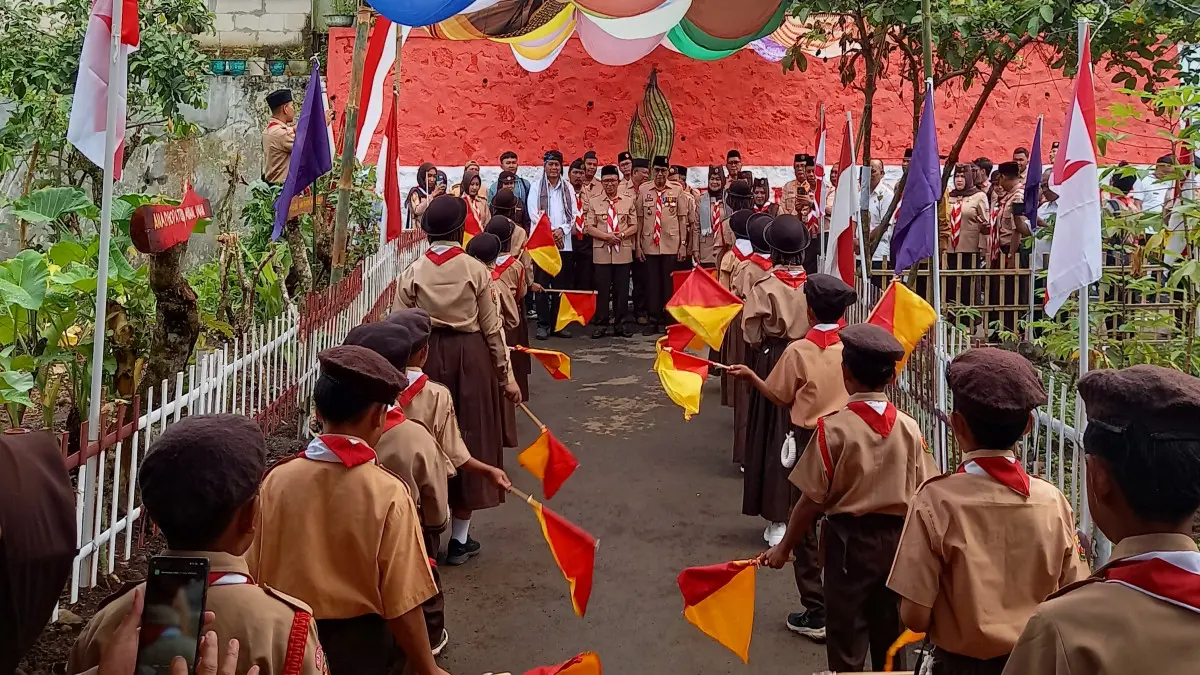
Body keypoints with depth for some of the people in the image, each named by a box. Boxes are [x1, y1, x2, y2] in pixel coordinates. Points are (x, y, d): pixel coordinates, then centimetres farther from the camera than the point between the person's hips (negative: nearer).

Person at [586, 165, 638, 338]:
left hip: (623, 252, 1)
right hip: (601, 252, -1)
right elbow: (590, 227, 1)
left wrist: (621, 235, -13)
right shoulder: (594, 201, 5)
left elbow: (634, 226, 5)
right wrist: (607, 236, -14)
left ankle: (621, 324, 13)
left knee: (622, 290, 4)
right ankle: (601, 324, 10)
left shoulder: (629, 200, 7)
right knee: (602, 290, 2)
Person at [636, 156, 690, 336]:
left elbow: (682, 218, 3)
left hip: (671, 245, 0)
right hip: (649, 245, 1)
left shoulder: (677, 191, 1)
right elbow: (639, 218, 5)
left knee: (668, 283, 5)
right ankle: (652, 320, 11)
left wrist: (683, 245, 0)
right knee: (652, 283, 4)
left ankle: (666, 321, 15)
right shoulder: (643, 190, 3)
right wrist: (637, 245, 2)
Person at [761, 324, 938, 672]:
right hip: (896, 538, 4)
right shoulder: (909, 427, -6)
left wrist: (784, 547, -2)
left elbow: (812, 500, -14)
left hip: (850, 538, -4)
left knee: (847, 631, 11)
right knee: (890, 630, 19)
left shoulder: (834, 427, -17)